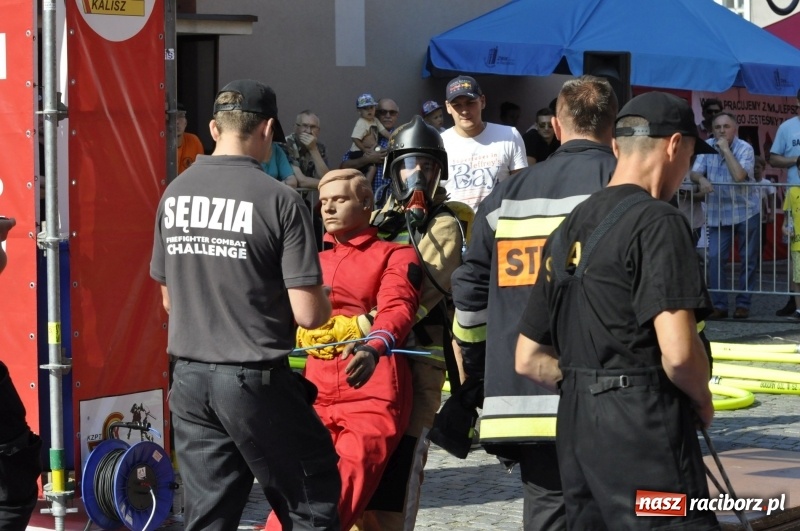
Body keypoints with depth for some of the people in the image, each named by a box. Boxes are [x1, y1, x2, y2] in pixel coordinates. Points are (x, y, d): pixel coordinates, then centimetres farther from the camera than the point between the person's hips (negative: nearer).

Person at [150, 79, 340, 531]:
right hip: (255, 379, -5)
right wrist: (324, 304, 7)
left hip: (190, 379, 6)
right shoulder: (278, 200, -13)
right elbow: (308, 313, -14)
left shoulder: (175, 194, 5)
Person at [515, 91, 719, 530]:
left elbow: (528, 359, 18)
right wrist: (703, 403, -2)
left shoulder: (570, 228, 15)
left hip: (576, 434, 9)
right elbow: (678, 352, -20)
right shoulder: (656, 220, -10)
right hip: (643, 436, -9)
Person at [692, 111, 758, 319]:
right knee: (715, 258, -7)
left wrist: (725, 149, -23)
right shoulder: (707, 147, 0)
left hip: (746, 210, -2)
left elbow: (739, 175, -26)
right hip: (718, 214, 2)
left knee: (748, 259, 4)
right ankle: (719, 305, 0)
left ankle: (743, 303, 14)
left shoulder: (745, 149, -11)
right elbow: (695, 173, -4)